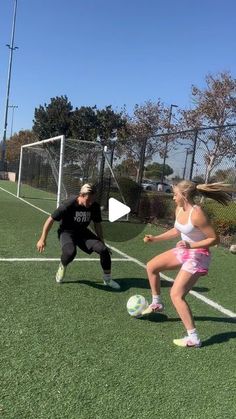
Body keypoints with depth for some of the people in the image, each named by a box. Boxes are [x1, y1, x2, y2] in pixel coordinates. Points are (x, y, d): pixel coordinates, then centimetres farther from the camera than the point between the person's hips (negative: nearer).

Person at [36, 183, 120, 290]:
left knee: (103, 250, -16)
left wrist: (102, 242, 8)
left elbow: (97, 224, 5)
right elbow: (51, 220, -15)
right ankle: (62, 267, 1)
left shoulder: (95, 206, -13)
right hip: (67, 232, -4)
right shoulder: (68, 204, -25)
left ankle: (107, 279, 7)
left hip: (82, 232, 4)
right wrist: (42, 239, -11)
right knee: (70, 252, -37)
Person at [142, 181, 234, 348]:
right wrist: (156, 238, 11)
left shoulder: (197, 214, -28)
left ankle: (193, 338, -3)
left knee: (176, 295, -14)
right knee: (151, 267, 15)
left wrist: (191, 245, -30)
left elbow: (214, 239, -22)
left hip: (198, 256, -9)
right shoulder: (179, 209, -2)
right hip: (184, 251, 9)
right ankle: (157, 303, 35)